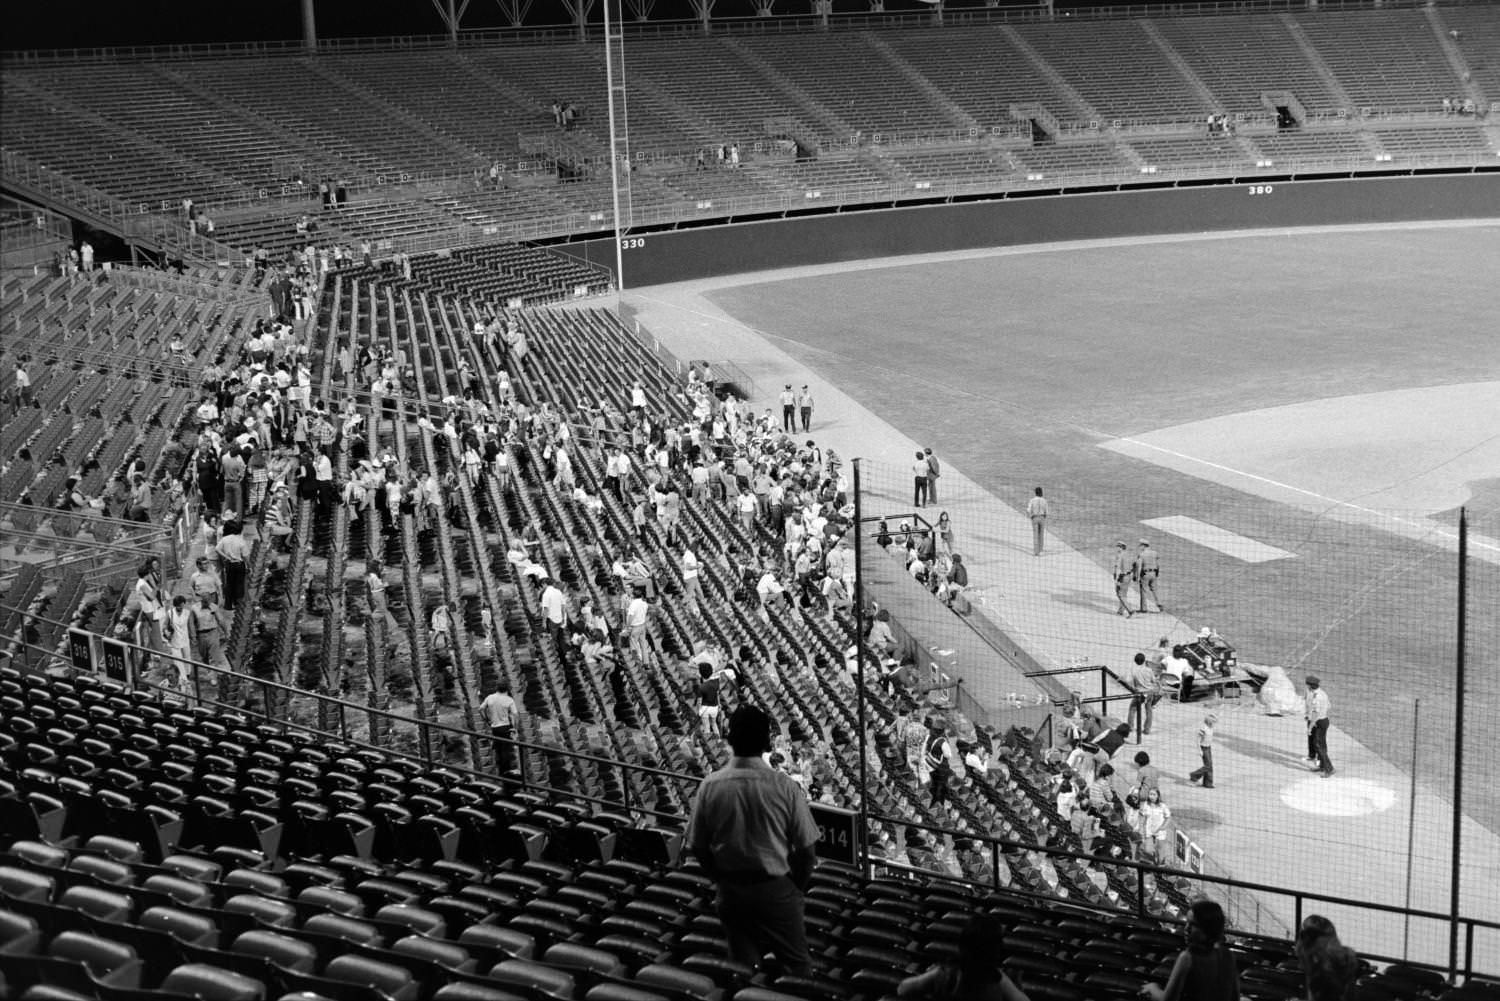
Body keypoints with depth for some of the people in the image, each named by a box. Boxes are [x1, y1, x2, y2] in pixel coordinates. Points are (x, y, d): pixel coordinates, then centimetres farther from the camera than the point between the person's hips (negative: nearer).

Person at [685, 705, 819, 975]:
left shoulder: (710, 786, -9)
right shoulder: (785, 787, -16)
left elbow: (698, 847, -1)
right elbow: (806, 849, -10)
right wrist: (796, 887, 8)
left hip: (730, 892, 3)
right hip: (776, 889, -3)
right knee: (797, 964, 13)